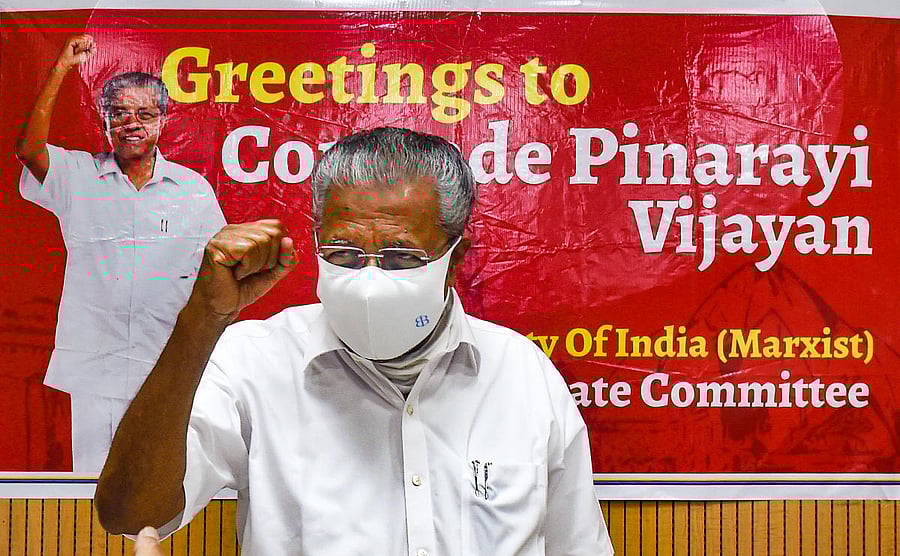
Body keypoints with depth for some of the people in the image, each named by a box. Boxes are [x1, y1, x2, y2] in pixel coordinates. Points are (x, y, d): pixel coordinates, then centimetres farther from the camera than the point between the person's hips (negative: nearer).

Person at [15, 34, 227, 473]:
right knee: (94, 477, 9)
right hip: (93, 367, 1)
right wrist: (61, 68, -12)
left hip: (168, 370, 0)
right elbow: (29, 149, -12)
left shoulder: (193, 189, 5)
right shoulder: (78, 177, 6)